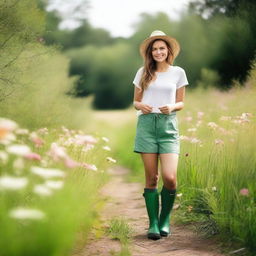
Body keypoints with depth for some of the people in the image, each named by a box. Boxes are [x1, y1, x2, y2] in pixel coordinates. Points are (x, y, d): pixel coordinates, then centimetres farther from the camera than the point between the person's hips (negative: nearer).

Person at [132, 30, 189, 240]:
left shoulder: (178, 72, 10)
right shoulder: (143, 72, 11)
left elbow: (181, 103, 13)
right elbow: (135, 101, 15)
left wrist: (172, 107, -9)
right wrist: (141, 106, -8)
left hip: (168, 125, 0)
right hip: (146, 123, 1)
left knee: (170, 177, -11)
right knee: (151, 178, -1)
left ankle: (165, 219, 12)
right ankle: (153, 223, 8)